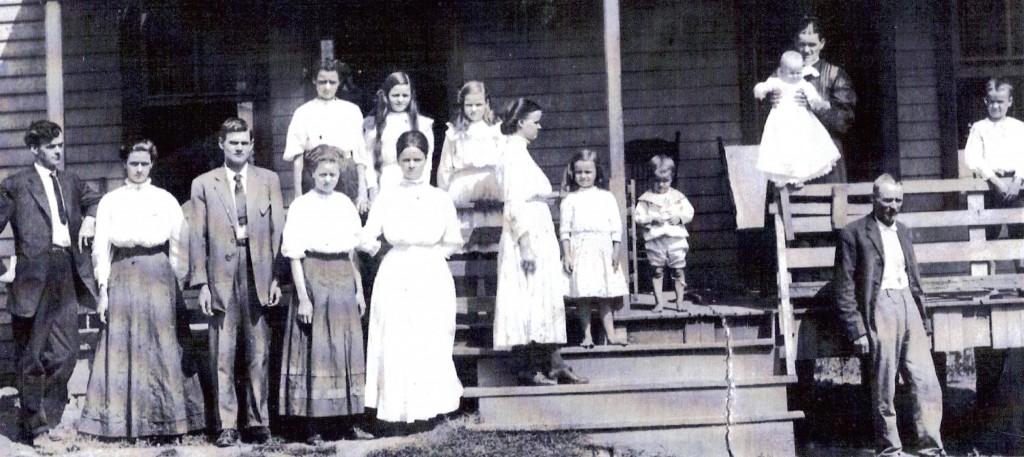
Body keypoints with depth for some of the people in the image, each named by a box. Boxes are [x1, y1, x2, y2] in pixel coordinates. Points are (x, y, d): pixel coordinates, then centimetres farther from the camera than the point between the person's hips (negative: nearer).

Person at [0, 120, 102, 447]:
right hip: (34, 276, -5)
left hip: (67, 273, 5)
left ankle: (49, 420, 20)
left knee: (65, 352, 7)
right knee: (32, 355, 3)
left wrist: (90, 219, 9)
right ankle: (33, 425, 13)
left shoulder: (70, 182, 15)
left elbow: (95, 199, 30)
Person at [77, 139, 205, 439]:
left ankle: (165, 419, 6)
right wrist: (103, 289, -1)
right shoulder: (110, 202, 8)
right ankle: (120, 421, 6)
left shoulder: (166, 200, 7)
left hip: (159, 278, -1)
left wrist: (177, 287, 2)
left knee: (161, 347, -2)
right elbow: (101, 248, 6)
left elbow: (179, 248, 7)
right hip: (122, 277, 1)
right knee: (121, 348, 0)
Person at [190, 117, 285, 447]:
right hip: (222, 275, -1)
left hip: (259, 272, 1)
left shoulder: (269, 180, 9)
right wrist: (202, 283, -3)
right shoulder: (204, 184, 7)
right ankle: (226, 425, 8)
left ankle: (257, 421, 14)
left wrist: (277, 277, -2)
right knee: (223, 354, 1)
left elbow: (278, 231, 6)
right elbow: (198, 237, 4)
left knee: (258, 352, 5)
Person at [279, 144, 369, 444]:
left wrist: (359, 289, 10)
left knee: (347, 348, 6)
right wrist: (302, 297, -12)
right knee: (316, 350, -3)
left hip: (343, 279, 5)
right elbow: (295, 256, -6)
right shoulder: (301, 206, -3)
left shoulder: (346, 204, 10)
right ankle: (314, 423, 3)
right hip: (314, 278, -5)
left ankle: (345, 417, 15)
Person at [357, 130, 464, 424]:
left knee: (432, 346, 0)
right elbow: (367, 236, -3)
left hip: (432, 280, 1)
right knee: (395, 346, -2)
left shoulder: (440, 198, 5)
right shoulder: (387, 196, 3)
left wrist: (429, 254, 2)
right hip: (396, 279, 0)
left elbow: (453, 242, 10)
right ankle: (398, 408, 5)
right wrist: (370, 243, -20)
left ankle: (428, 406, 10)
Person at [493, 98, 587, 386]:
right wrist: (525, 245, -22)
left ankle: (553, 365, 12)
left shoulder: (520, 152, 17)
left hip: (538, 235, 10)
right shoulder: (514, 153, -11)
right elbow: (515, 204, -18)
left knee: (546, 300, 9)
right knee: (528, 300, -7)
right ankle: (529, 370, -2)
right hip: (528, 237, -10)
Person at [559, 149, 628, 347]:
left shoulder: (607, 197, 10)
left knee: (605, 295, 2)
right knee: (582, 296, -3)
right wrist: (566, 255, -5)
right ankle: (587, 336, 3)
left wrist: (616, 251, 0)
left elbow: (616, 227, 8)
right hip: (580, 250, -1)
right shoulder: (569, 200, 6)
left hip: (603, 250, 1)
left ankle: (610, 334, 4)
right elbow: (565, 230, 3)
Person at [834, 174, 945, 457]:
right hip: (880, 309, -6)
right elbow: (845, 290, -4)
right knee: (884, 392, -1)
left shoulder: (902, 232, 19)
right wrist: (857, 331, -10)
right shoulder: (854, 234, -1)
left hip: (909, 307, 6)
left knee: (928, 386, -2)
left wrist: (923, 322, 19)